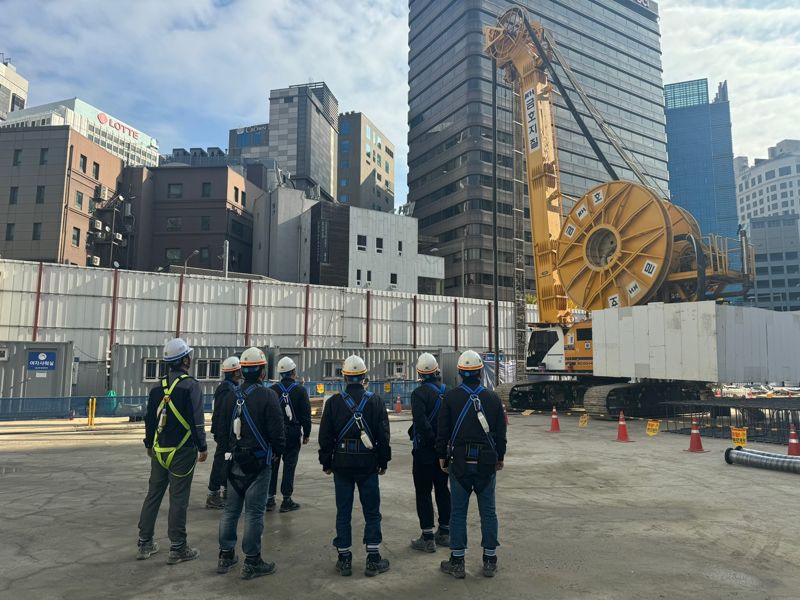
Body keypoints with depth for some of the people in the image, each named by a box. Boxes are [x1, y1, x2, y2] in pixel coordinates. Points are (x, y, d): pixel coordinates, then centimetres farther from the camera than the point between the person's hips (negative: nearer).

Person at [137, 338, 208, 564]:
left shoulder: (159, 386, 8)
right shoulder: (190, 385, -13)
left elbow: (150, 418, 14)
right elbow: (197, 419, -16)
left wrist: (149, 444, 26)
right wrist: (202, 447, -9)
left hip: (159, 450, 7)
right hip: (182, 451, -6)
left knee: (153, 494, 15)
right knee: (178, 498, 0)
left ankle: (145, 544, 24)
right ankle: (177, 548, 7)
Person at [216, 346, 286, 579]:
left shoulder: (231, 395, 3)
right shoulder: (267, 396, -15)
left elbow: (222, 428, 11)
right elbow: (277, 431, -15)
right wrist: (279, 450, 4)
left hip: (234, 461, 6)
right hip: (258, 461, -6)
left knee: (231, 509, 16)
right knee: (254, 512, 1)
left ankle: (225, 556, 26)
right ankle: (252, 562, 9)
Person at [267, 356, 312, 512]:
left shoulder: (272, 390, 2)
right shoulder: (300, 390, -6)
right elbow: (306, 415, -4)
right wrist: (306, 434, 4)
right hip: (293, 433, -3)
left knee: (272, 464, 10)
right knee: (289, 466, 3)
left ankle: (270, 498, 14)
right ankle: (286, 501, 6)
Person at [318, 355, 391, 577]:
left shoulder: (334, 402, -3)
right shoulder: (375, 401, -5)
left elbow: (325, 436, 1)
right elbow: (383, 435, -2)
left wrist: (326, 462, 11)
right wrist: (383, 461, 8)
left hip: (342, 464, 1)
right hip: (368, 464, -1)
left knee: (343, 513, 9)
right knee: (372, 512, 9)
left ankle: (344, 559, 16)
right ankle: (373, 559, 12)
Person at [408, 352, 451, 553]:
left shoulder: (420, 393, -15)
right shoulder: (448, 392, 5)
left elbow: (421, 422, -25)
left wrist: (432, 440, -14)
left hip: (424, 451, -6)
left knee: (423, 493, 2)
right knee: (442, 489, 16)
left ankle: (428, 538, 6)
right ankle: (444, 532, 25)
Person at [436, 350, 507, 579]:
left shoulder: (451, 397, -5)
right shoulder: (492, 398, 0)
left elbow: (443, 430, -2)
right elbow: (501, 432, 7)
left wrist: (442, 456, 10)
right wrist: (500, 457, 19)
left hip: (459, 462, -1)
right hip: (486, 462, 2)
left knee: (458, 512, 6)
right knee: (488, 511, 10)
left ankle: (457, 562, 12)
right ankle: (490, 561, 18)